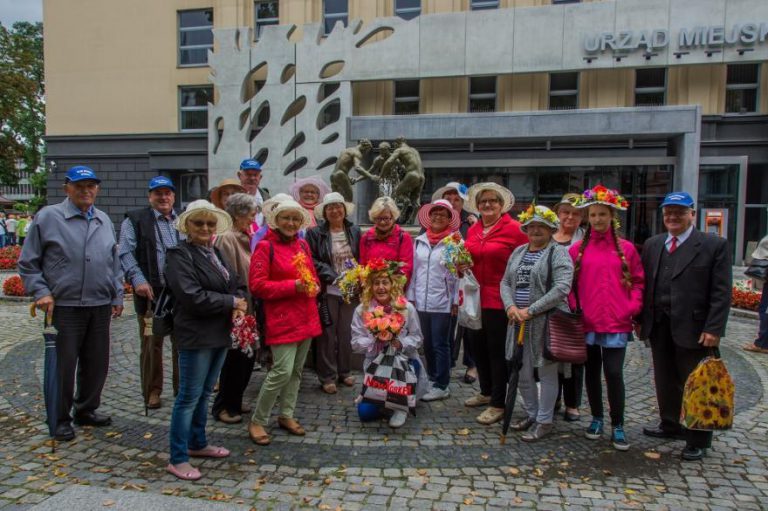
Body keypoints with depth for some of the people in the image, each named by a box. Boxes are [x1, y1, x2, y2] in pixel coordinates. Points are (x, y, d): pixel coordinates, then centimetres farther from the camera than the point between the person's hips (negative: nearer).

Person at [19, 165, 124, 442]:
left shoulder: (104, 221, 10)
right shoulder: (48, 217, -3)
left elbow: (114, 263, 16)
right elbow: (28, 263, 1)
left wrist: (117, 296, 13)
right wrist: (41, 292, -10)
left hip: (100, 306, 5)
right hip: (64, 306, -4)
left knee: (96, 363, 12)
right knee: (64, 365, 4)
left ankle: (86, 409, 30)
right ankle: (61, 418, 20)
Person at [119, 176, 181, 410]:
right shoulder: (135, 220, 2)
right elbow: (125, 253, -5)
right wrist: (138, 280, -17)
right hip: (151, 292, -3)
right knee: (151, 344, 6)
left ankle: (182, 386, 22)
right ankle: (152, 391, 19)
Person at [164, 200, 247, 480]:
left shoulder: (215, 253, 14)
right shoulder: (180, 255, -11)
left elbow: (237, 284, 15)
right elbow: (193, 297, -22)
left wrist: (239, 305, -7)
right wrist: (231, 302, -13)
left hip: (219, 334, 8)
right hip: (196, 336, -8)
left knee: (204, 393, 18)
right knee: (189, 397, -1)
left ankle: (197, 444, 33)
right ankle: (177, 459, 10)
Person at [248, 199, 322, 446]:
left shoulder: (303, 245, 11)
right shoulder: (265, 246, -9)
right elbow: (257, 285, -14)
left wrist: (313, 286, -2)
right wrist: (292, 286, -19)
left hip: (305, 317, 7)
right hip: (282, 319, -7)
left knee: (297, 370, 14)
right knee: (283, 371, -11)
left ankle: (286, 415, 30)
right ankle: (257, 421, 7)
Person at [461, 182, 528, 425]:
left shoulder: (514, 229, -10)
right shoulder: (473, 230, 11)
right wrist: (461, 266, 1)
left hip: (498, 300, -7)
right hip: (475, 298, 7)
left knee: (497, 351, 2)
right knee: (477, 346, 17)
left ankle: (498, 404, 15)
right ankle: (486, 392, 37)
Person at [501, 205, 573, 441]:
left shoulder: (558, 253, -6)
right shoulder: (518, 252, 14)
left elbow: (562, 288, -17)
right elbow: (506, 282, 14)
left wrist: (530, 310, -19)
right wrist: (510, 306, -6)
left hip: (546, 322, -6)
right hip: (519, 321, 7)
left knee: (546, 372, 4)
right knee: (522, 372, 14)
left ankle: (544, 421, 18)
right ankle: (531, 414, 32)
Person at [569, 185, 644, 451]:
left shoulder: (626, 248, 2)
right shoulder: (578, 249, 2)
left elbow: (637, 281, 7)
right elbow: (569, 283, 5)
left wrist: (633, 307, -6)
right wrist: (573, 308, -7)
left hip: (617, 323, -1)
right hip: (587, 322, 1)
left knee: (614, 373, -3)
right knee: (592, 371, 12)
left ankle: (618, 426, 11)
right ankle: (597, 419, 28)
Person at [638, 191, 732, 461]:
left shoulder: (714, 245, -4)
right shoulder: (652, 245, 10)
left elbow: (721, 292, -8)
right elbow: (645, 285, 11)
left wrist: (714, 328, -15)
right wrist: (640, 319, 6)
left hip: (693, 328, -4)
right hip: (659, 327, 5)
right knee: (665, 381, 15)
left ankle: (698, 440, 21)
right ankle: (671, 425, 32)